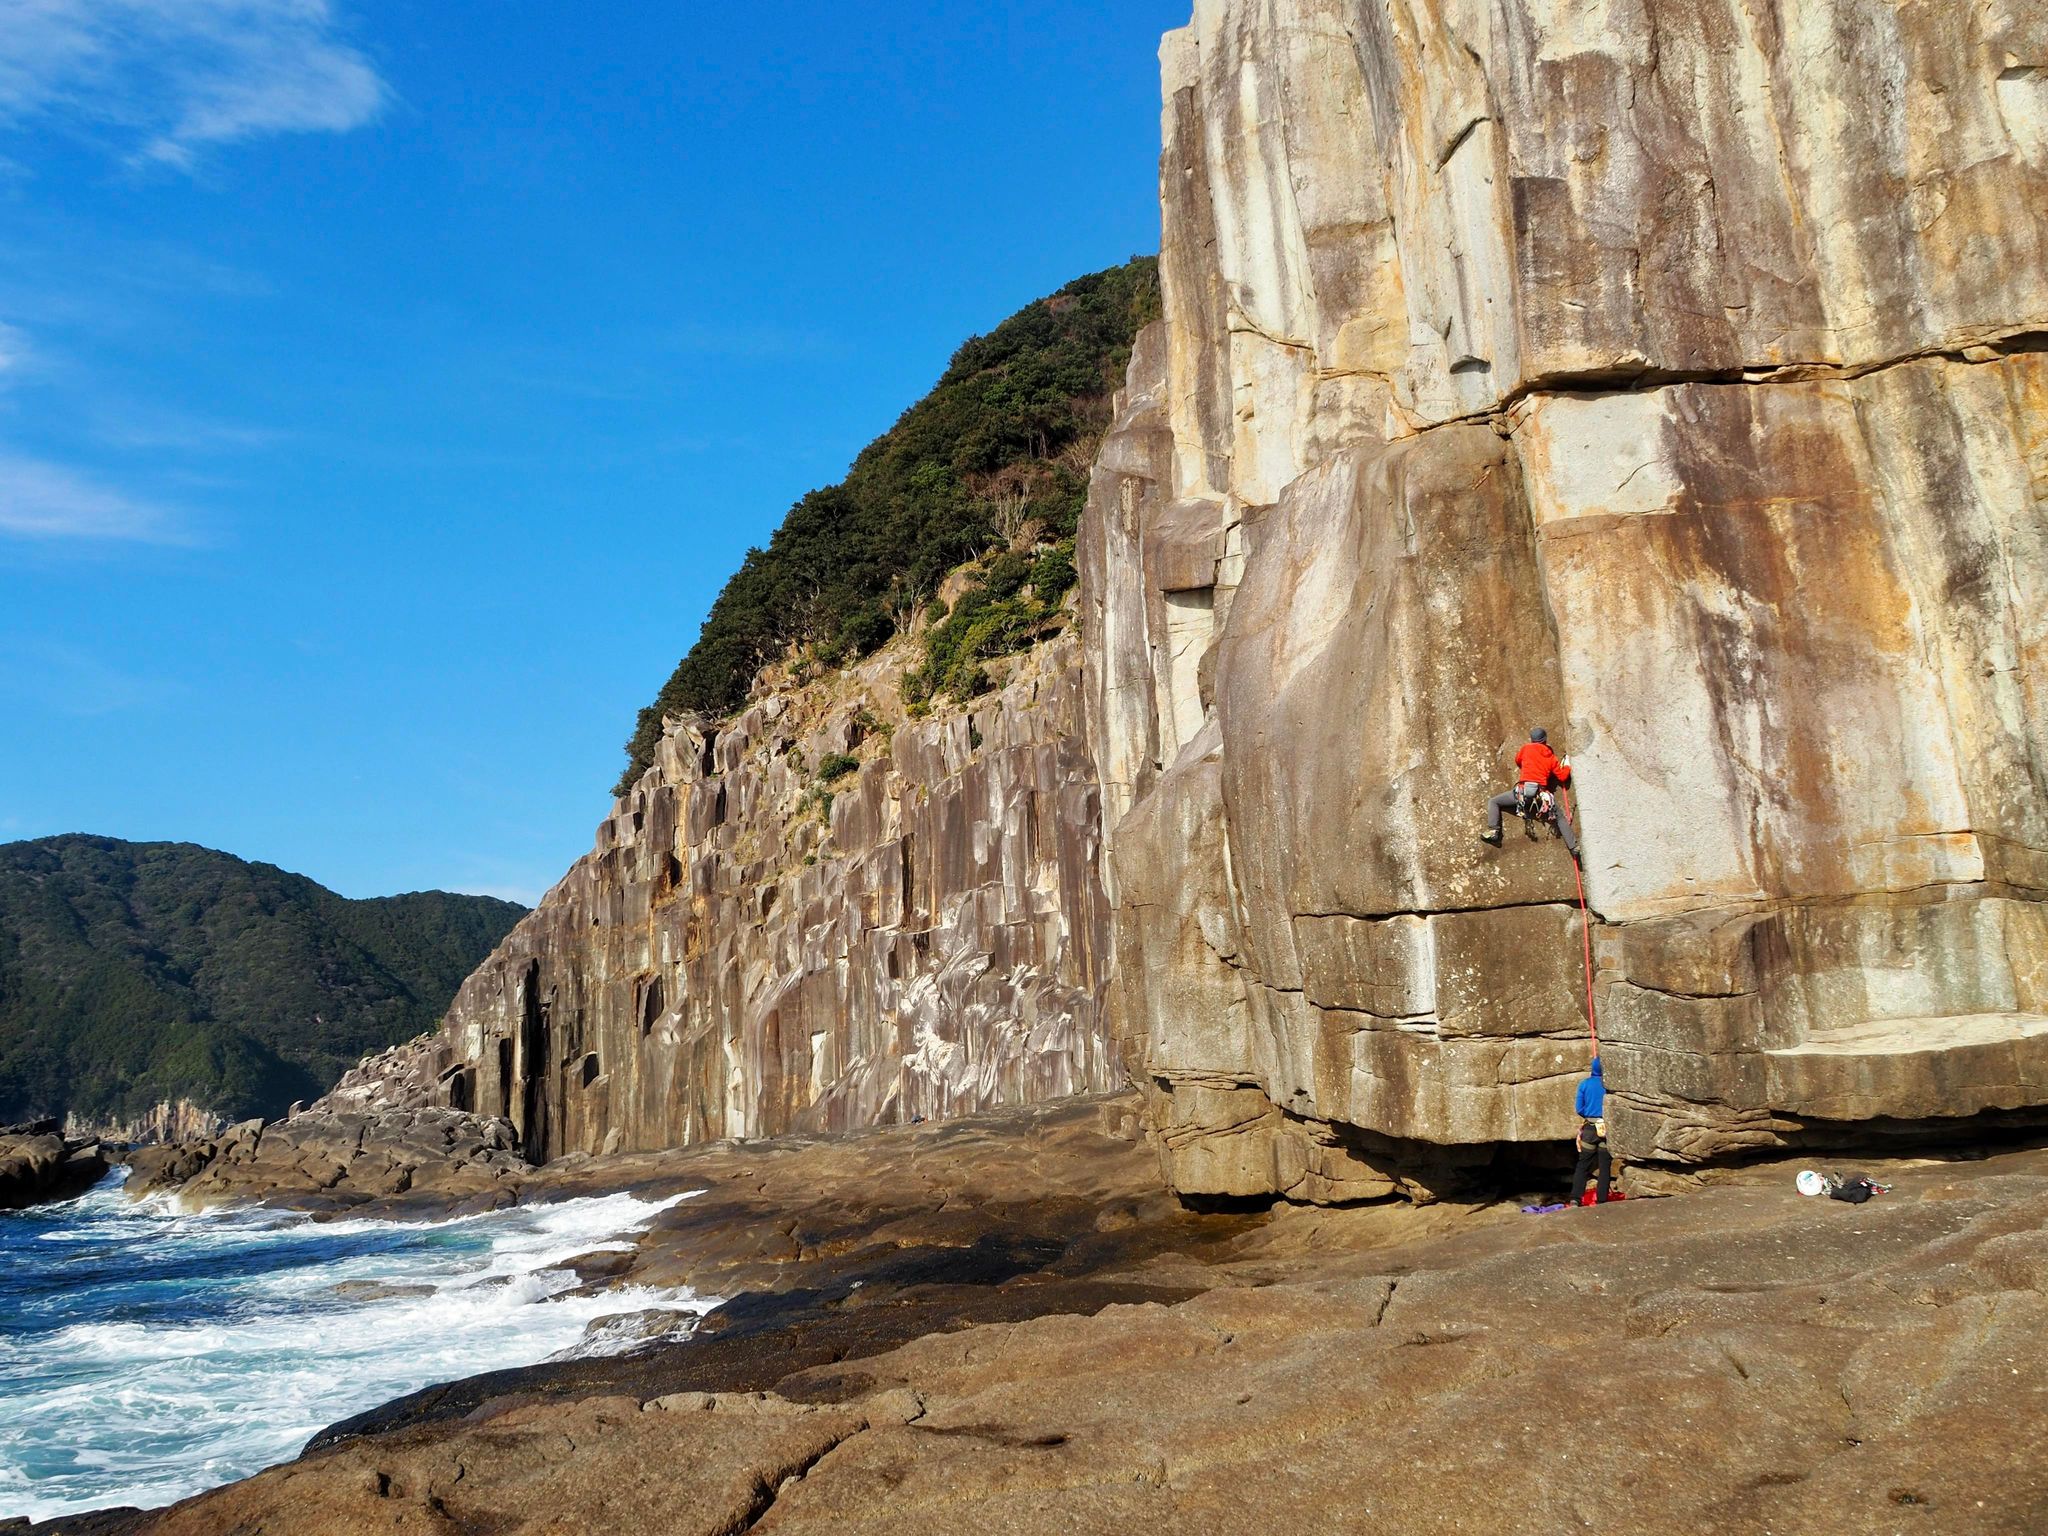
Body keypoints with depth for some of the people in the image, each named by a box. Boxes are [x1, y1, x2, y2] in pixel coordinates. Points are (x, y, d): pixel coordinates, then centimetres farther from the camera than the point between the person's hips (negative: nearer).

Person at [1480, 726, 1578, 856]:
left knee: (1493, 802, 10)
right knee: (1561, 816, 17)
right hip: (1542, 793, 2)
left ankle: (1493, 832, -9)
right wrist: (1567, 766, 37)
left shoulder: (1527, 749, 13)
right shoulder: (1552, 757, 17)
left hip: (1524, 790, -2)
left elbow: (1518, 760, 32)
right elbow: (1563, 777, 18)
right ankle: (1573, 848, 9)